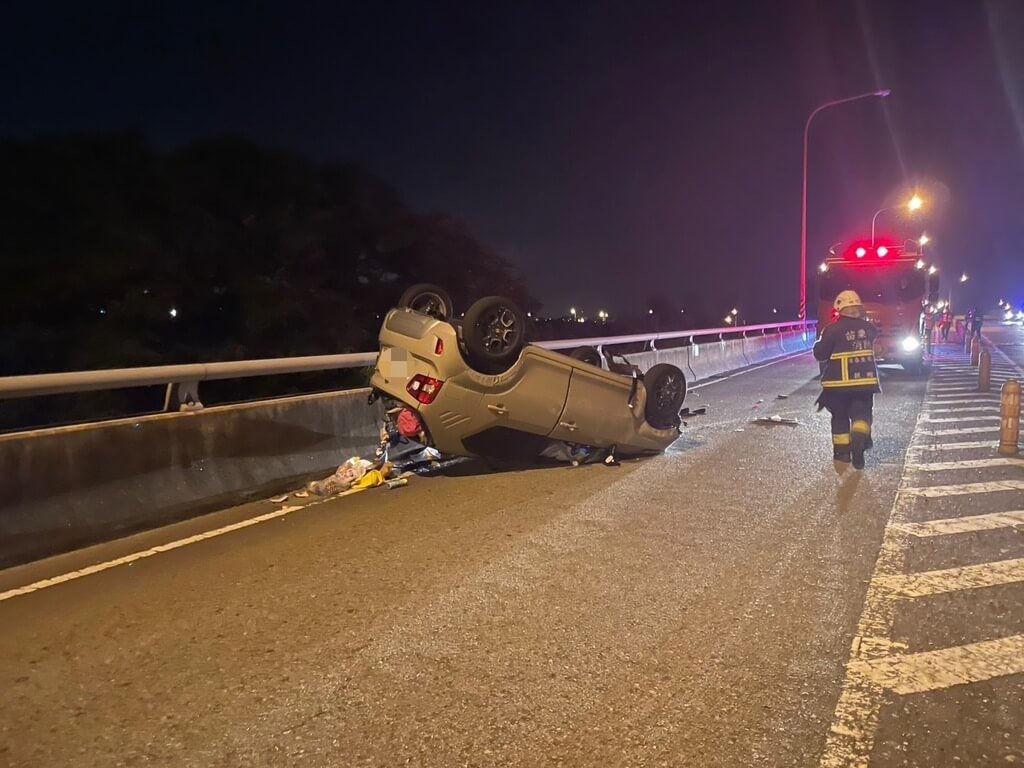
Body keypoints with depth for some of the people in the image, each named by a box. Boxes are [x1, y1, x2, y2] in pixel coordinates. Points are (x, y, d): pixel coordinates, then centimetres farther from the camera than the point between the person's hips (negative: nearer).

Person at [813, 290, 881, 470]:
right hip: (865, 379, 3)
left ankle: (842, 450, 14)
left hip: (839, 382, -2)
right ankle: (860, 436, -20)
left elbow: (820, 354, -9)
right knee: (861, 412, 9)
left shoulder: (833, 329, -14)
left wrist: (821, 339, 8)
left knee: (840, 416, 11)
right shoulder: (868, 328, 1)